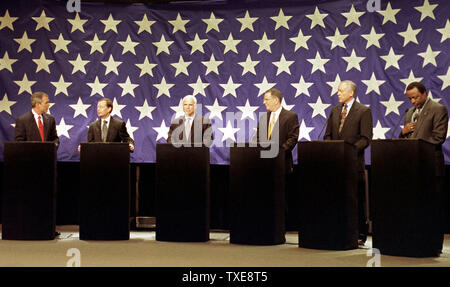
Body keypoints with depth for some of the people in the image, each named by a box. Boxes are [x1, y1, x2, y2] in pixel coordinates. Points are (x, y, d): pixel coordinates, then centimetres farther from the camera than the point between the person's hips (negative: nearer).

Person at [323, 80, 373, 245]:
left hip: (354, 161, -5)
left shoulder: (364, 111, -1)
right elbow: (328, 135, 18)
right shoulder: (334, 111, 16)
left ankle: (360, 234, 9)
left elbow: (366, 138, -7)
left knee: (358, 199, 1)